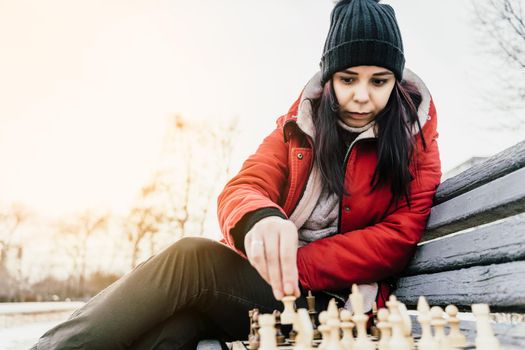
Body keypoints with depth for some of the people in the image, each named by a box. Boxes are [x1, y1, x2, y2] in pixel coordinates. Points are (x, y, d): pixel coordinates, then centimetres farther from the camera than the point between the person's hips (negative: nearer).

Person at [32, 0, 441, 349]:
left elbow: (400, 235, -8)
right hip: (265, 282, 3)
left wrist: (296, 267, -17)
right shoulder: (302, 121, 6)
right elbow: (241, 189, -6)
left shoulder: (414, 137, 1)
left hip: (328, 300, -2)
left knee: (192, 257, -26)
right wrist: (258, 220, -33)